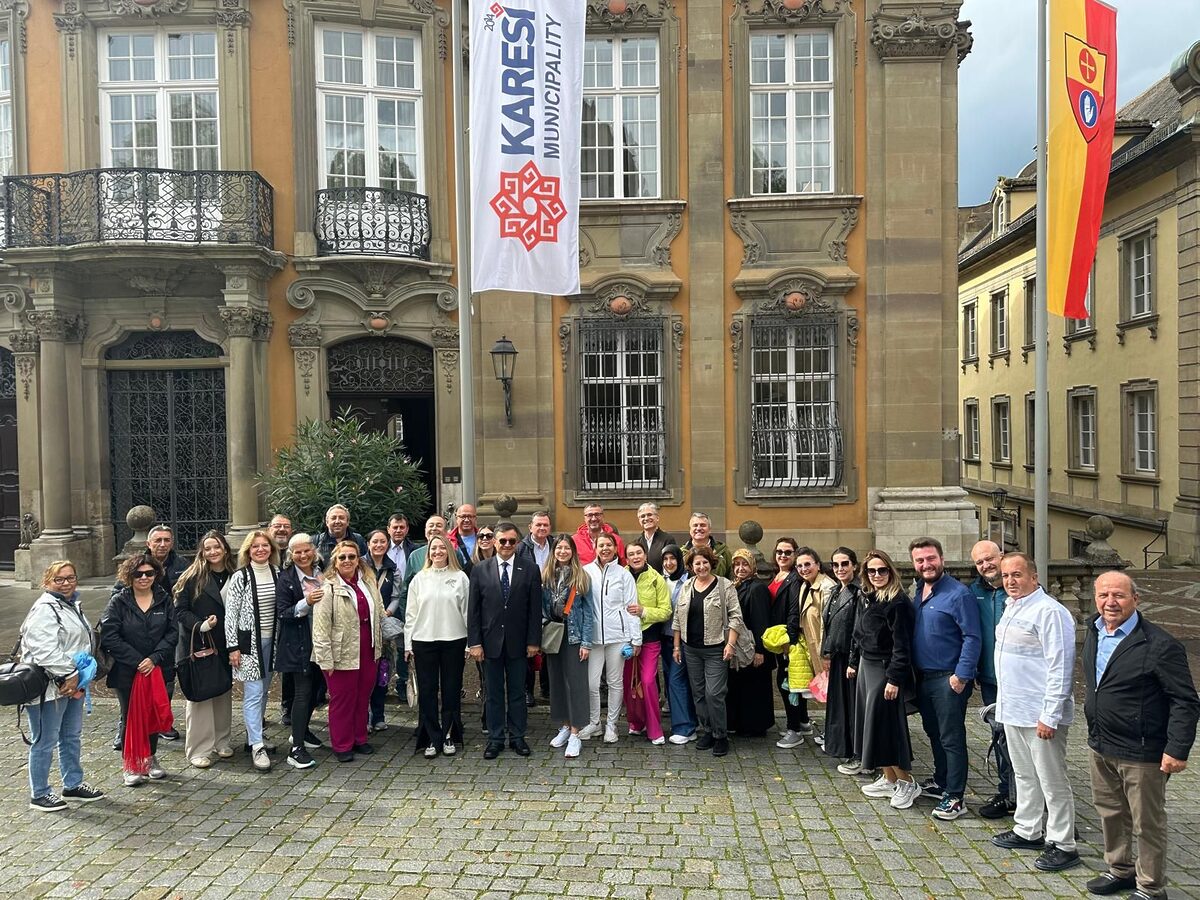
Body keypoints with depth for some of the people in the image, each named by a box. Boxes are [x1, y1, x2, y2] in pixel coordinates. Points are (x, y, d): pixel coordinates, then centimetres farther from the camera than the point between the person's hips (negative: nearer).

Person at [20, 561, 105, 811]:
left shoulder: (72, 605, 13)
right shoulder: (44, 609, -17)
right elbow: (45, 651, -25)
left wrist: (77, 677, 9)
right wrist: (67, 676, -22)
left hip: (73, 684, 10)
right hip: (50, 687, -9)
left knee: (72, 736, 18)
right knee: (45, 741, 2)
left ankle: (73, 785, 31)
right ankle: (39, 795, 15)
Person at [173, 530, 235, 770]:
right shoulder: (192, 577, -6)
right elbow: (180, 610, -6)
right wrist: (200, 625, -21)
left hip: (224, 646, 4)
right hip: (197, 645, -4)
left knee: (224, 693, 12)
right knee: (199, 695, -1)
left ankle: (221, 741, 26)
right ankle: (199, 749, 9)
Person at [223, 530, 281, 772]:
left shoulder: (278, 573, 5)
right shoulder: (240, 577, -8)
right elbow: (230, 613, -9)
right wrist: (233, 647, -12)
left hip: (271, 641, 5)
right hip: (249, 641, -5)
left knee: (263, 692, 14)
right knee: (253, 694, -7)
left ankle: (253, 737, 28)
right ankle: (257, 747, -3)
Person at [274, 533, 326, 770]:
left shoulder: (322, 572, 5)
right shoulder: (286, 578, -9)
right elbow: (282, 613, -14)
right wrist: (306, 603, -27)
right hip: (298, 645, -6)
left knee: (314, 688, 16)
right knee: (303, 692, -7)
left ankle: (302, 730, 37)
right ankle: (296, 749, -1)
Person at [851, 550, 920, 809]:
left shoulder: (897, 603, -16)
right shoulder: (866, 598, 9)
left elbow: (901, 644, -19)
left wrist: (894, 678, -21)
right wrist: (853, 662, 19)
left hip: (885, 670, -9)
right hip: (866, 666, 9)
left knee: (886, 726, -4)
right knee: (871, 723, 12)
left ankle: (907, 783, 11)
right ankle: (888, 779, 23)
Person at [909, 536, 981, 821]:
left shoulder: (958, 594, -15)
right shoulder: (918, 591, 9)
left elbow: (972, 638, -17)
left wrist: (962, 675, -20)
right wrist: (912, 670, 12)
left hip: (948, 679, -8)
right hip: (923, 677, 8)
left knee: (951, 739, 0)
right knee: (934, 733, 20)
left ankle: (955, 797, 9)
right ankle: (941, 781, 35)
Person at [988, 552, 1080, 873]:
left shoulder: (1048, 611, -18)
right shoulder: (1011, 607, 11)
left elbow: (1060, 667, -21)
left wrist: (1050, 716, -21)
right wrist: (1004, 702, 21)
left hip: (1040, 714, -9)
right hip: (1012, 710, 9)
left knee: (1053, 781, 3)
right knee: (1024, 775, 20)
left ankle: (1062, 845, 15)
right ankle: (1027, 831, 33)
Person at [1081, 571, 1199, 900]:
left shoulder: (1160, 645, -19)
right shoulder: (1093, 633, 4)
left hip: (1141, 753, -7)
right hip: (1100, 747, 7)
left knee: (1147, 823, 9)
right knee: (1109, 813, 21)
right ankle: (1120, 870, 40)